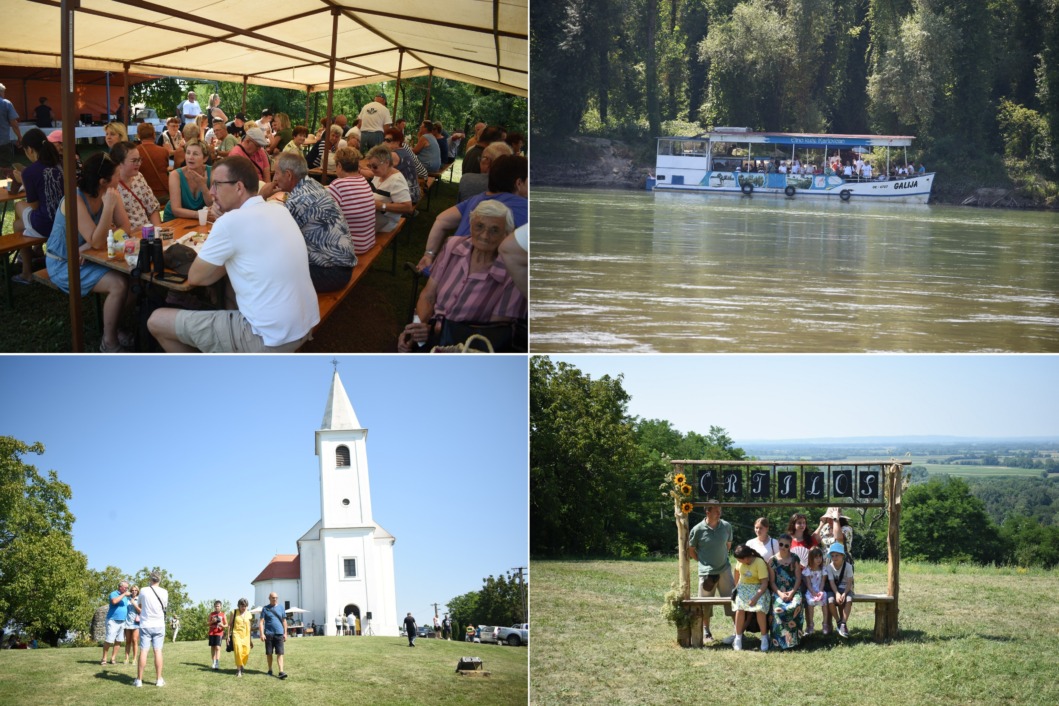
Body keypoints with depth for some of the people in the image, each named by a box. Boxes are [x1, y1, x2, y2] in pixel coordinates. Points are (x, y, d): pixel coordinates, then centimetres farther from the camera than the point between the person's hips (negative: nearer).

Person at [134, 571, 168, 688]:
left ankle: (139, 680, -1)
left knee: (143, 651, -1)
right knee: (158, 651, 3)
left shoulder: (144, 591, -5)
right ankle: (158, 679, 3)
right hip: (159, 625, 1)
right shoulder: (164, 593, -4)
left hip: (145, 625, -1)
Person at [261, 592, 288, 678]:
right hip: (269, 633, 0)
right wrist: (262, 634, -9)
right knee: (269, 653, 7)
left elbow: (284, 621, 13)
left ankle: (281, 672, -14)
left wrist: (285, 633, 8)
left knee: (280, 653, -8)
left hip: (279, 633, 0)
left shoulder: (281, 608, 10)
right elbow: (262, 622, 1)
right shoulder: (265, 609, 4)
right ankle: (270, 670, 21)